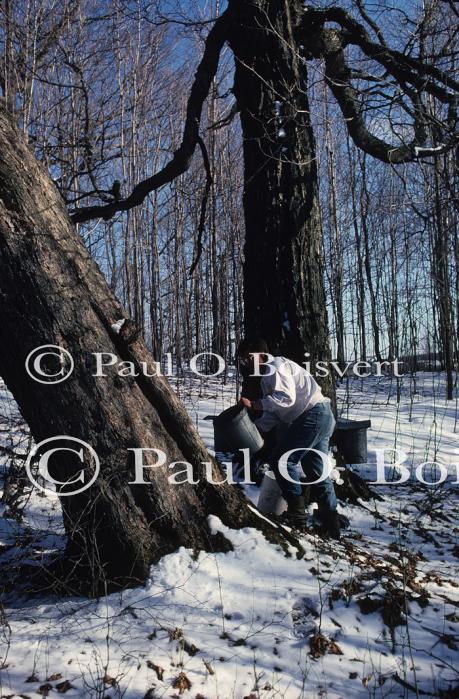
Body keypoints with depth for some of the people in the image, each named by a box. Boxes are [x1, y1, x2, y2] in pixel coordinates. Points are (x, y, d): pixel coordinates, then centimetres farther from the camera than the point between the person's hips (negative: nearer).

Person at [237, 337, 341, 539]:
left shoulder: (275, 367, -11)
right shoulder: (267, 375, 21)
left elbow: (287, 398, -25)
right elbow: (273, 413, 20)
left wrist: (254, 404, -25)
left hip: (313, 415, -11)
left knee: (282, 460, -8)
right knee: (316, 470, 13)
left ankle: (297, 513, -2)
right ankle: (331, 524, 18)